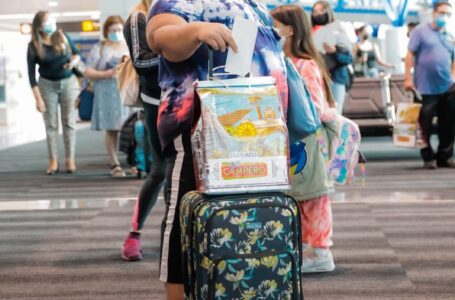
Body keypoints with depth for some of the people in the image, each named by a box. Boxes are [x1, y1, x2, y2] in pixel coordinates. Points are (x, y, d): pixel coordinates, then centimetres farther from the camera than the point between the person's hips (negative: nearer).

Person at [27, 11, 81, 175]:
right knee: (51, 124, 2)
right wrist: (38, 98, -13)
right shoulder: (33, 46, -10)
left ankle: (70, 159, 7)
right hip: (47, 85, -1)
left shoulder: (63, 37, -5)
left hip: (68, 82, 1)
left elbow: (77, 53, 10)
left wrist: (74, 60, -15)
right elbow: (31, 73, -9)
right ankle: (53, 161, 9)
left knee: (69, 122, 2)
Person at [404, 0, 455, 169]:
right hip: (426, 86, -5)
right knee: (425, 122, 4)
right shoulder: (421, 31, -1)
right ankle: (428, 156, 16)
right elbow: (410, 54, -4)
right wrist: (408, 77, -10)